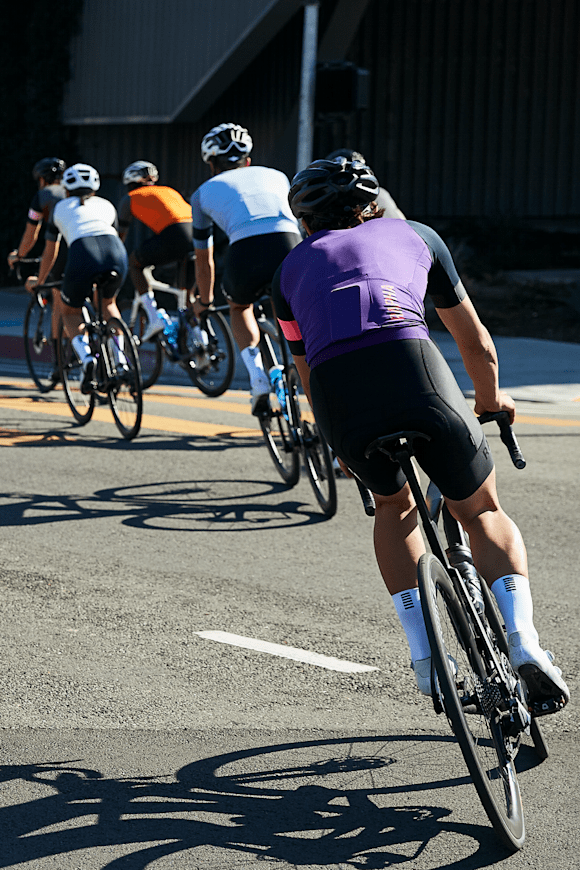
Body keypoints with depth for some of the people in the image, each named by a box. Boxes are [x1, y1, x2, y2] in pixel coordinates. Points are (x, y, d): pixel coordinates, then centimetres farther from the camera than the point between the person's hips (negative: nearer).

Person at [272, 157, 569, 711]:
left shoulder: (292, 268, 33)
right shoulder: (414, 234, 31)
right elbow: (477, 344, 39)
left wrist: (344, 449, 56)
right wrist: (491, 401, 58)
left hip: (337, 395, 1)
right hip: (415, 367, -1)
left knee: (394, 505, 30)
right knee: (483, 514, 22)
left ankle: (424, 655, 17)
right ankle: (523, 638, 1)